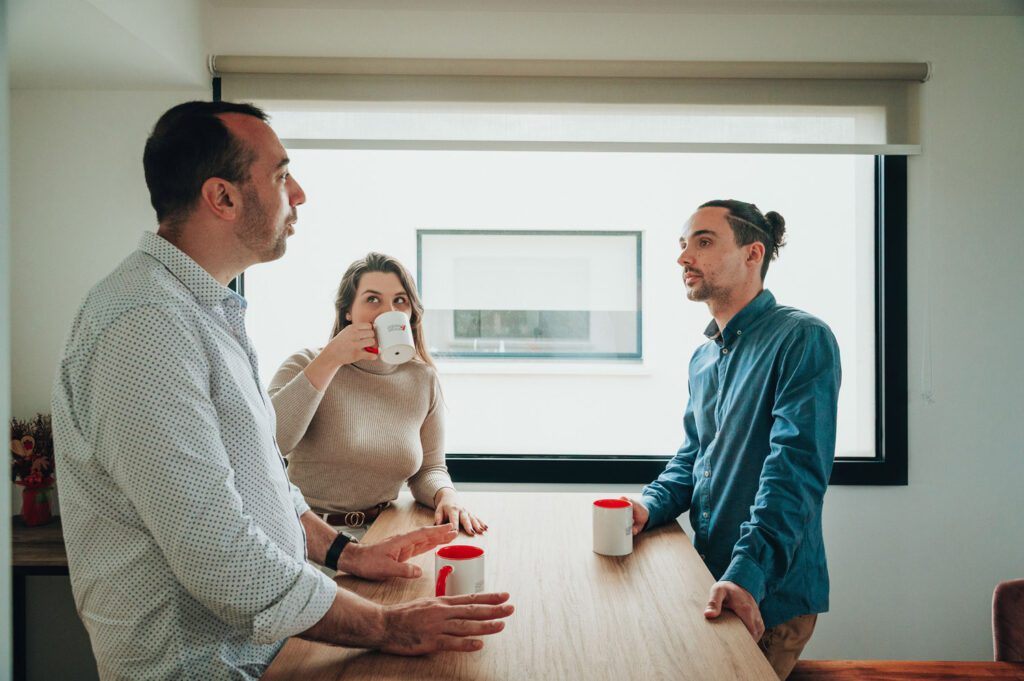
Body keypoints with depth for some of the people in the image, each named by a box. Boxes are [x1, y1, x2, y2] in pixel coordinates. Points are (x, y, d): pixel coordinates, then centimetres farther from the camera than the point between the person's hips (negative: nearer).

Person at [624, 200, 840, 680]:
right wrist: (650, 506, -4)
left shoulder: (802, 339, -15)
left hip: (771, 593, -7)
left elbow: (796, 469, -24)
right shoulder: (703, 357, 10)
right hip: (708, 582, 7)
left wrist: (747, 573, -33)